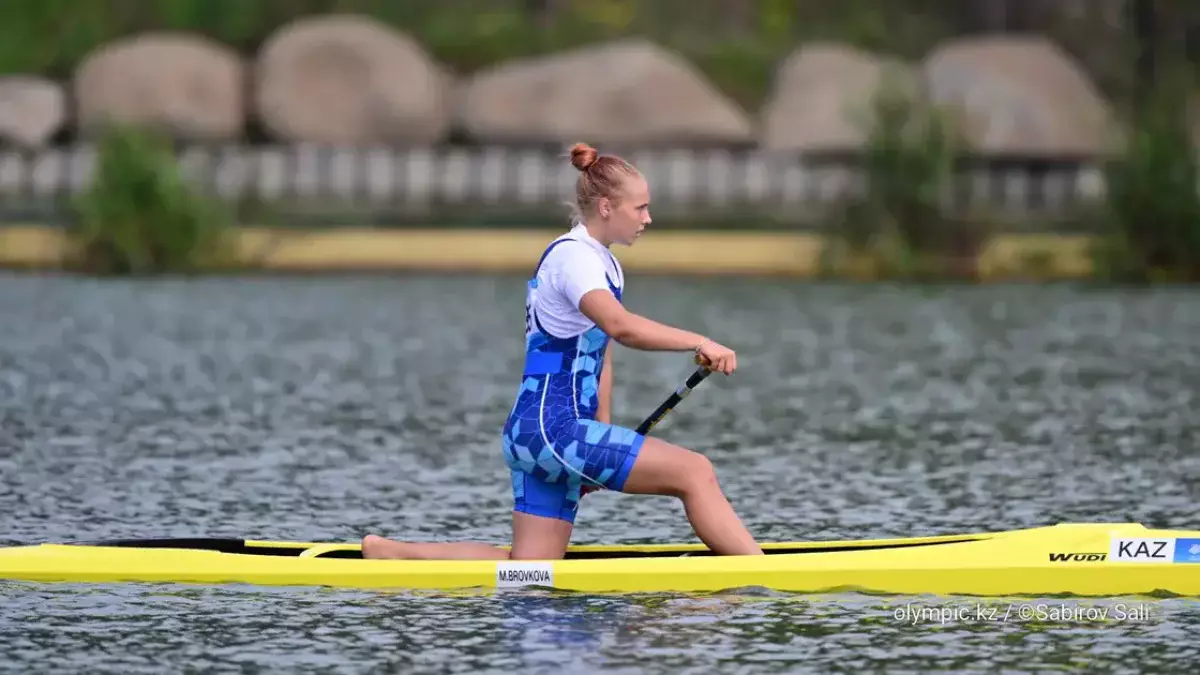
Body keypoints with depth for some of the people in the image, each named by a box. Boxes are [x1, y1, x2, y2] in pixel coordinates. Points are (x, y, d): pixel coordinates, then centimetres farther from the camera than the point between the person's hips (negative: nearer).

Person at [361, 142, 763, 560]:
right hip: (550, 428, -10)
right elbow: (621, 326, -30)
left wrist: (603, 444, 16)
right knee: (693, 471, -15)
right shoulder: (573, 256, -12)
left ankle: (388, 551, 10)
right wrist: (699, 343, -34)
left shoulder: (605, 265, 20)